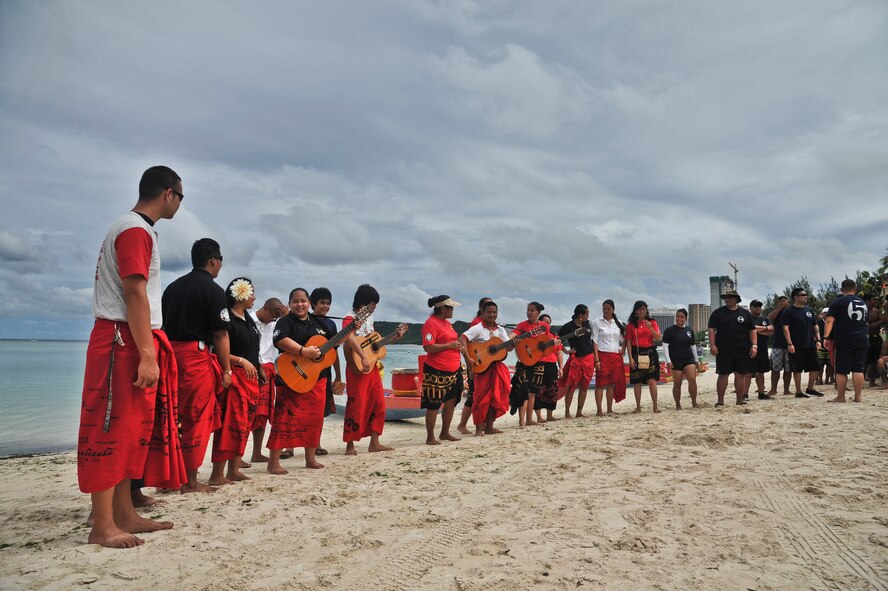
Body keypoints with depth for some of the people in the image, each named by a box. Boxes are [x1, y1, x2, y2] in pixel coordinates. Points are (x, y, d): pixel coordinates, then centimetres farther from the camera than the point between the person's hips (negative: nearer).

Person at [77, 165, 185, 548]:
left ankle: (124, 514, 18)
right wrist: (147, 355, -23)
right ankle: (102, 527, -1)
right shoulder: (136, 230, -12)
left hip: (132, 342, 10)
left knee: (132, 430, 11)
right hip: (122, 342, -10)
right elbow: (135, 295, -20)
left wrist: (148, 350, 14)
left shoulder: (133, 228, 19)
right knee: (112, 430, -7)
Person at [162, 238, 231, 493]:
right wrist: (226, 369, -5)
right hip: (196, 356, -7)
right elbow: (220, 334, -11)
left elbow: (164, 325, 15)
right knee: (197, 419, 1)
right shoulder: (214, 291, -7)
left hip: (169, 353, 7)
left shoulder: (172, 287, 14)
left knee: (172, 416, 14)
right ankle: (191, 482, 7)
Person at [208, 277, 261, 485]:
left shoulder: (248, 318, 15)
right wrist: (242, 361, -23)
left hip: (250, 378, 9)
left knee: (245, 423, 9)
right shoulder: (227, 319, -12)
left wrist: (259, 368, 20)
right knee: (231, 423, -11)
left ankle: (234, 469, 15)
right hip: (234, 377, -9)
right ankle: (217, 474, -7)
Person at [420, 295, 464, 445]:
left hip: (453, 370, 9)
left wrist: (458, 344, 9)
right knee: (434, 405, -1)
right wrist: (449, 345, -20)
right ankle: (430, 437, 8)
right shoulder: (431, 323, -14)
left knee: (451, 402, 12)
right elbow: (428, 347, -22)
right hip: (437, 371, -9)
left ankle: (445, 433, 26)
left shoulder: (447, 322, 16)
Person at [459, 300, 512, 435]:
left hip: (497, 367, 6)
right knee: (482, 397, -7)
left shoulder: (500, 330, 12)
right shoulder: (478, 328, -9)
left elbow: (508, 347, 11)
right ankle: (479, 428, 2)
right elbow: (462, 339, -22)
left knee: (495, 397, 7)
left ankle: (489, 427, 17)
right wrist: (468, 359, -30)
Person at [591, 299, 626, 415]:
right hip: (603, 355, -4)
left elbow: (624, 339, 20)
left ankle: (610, 409, 14)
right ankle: (599, 410, -4)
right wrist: (596, 359, -12)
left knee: (612, 383, 6)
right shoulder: (597, 322, 0)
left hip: (616, 356, 4)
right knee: (600, 383, -6)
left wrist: (623, 349, 2)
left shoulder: (618, 323, 11)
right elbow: (595, 341, -5)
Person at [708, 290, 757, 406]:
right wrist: (712, 345, -12)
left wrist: (754, 345, 1)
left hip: (742, 351, 2)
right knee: (723, 375, -1)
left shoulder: (745, 313, 10)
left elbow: (752, 330, 11)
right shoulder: (718, 313, 3)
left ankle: (740, 400, 16)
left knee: (741, 374, 6)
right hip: (723, 351, -2)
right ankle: (720, 401, 6)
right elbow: (712, 329, -1)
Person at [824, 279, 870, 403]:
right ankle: (858, 396, 6)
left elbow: (830, 320, -12)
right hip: (862, 341, 4)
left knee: (841, 370, 0)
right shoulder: (863, 303, 15)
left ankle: (840, 396, 3)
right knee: (858, 369, 6)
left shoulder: (838, 302, -2)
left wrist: (826, 336, -16)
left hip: (844, 341, -4)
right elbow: (867, 322, 26)